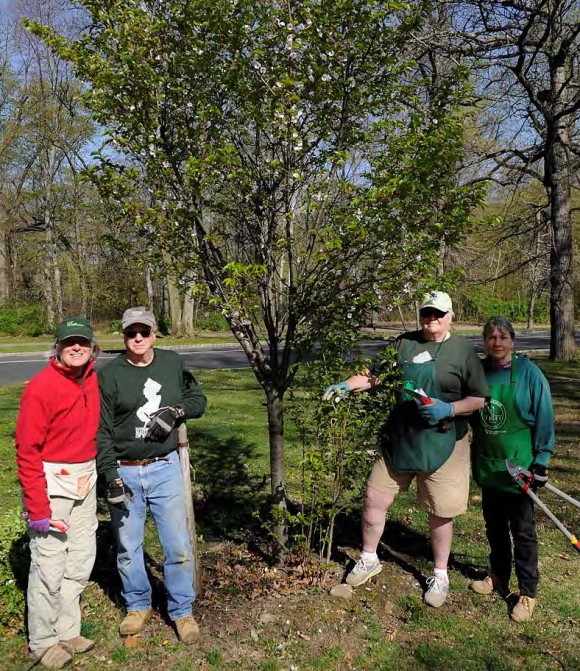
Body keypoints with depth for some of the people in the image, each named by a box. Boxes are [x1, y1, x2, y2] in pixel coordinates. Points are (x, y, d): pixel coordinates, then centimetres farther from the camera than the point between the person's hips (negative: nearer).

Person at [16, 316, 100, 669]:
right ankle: (43, 641, 23)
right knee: (49, 566, 3)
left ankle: (67, 631, 32)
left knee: (81, 560, 15)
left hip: (85, 481, 7)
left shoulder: (92, 379, 3)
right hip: (52, 482, -7)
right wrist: (36, 507, -18)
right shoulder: (42, 386, -17)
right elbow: (27, 450, -17)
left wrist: (95, 474, 8)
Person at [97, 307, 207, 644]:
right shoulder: (109, 375, -5)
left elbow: (198, 399, 11)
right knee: (128, 547, 13)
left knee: (178, 545, 4)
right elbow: (101, 431, -5)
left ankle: (182, 611, 24)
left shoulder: (173, 363, 2)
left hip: (165, 468, 1)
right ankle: (138, 606, 36)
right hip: (124, 473, -1)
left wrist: (176, 410, -10)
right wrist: (112, 477, -12)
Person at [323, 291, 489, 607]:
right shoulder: (404, 343, 4)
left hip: (441, 442, -3)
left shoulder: (463, 351, -4)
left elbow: (479, 398, -4)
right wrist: (346, 385, -11)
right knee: (374, 498, 7)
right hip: (399, 438, 3)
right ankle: (369, 560, 31)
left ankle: (440, 576, 31)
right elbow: (374, 374, 5)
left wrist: (448, 409, -19)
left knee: (440, 512, 8)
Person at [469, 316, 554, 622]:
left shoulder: (528, 373, -13)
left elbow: (544, 418, -9)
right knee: (494, 526, 18)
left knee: (522, 531, 7)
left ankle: (527, 593, 20)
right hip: (487, 465, 4)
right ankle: (498, 576, 36)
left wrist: (541, 462, -11)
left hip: (518, 467, -4)